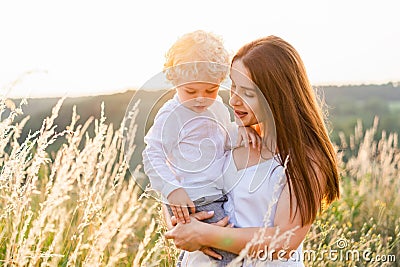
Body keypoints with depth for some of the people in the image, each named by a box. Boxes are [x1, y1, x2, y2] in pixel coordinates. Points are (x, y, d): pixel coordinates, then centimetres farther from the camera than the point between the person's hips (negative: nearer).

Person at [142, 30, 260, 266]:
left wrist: (239, 131, 0)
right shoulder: (171, 116, -13)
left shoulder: (217, 107, 9)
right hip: (194, 202, -8)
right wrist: (172, 189, -22)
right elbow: (152, 156, -12)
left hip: (222, 194, 8)